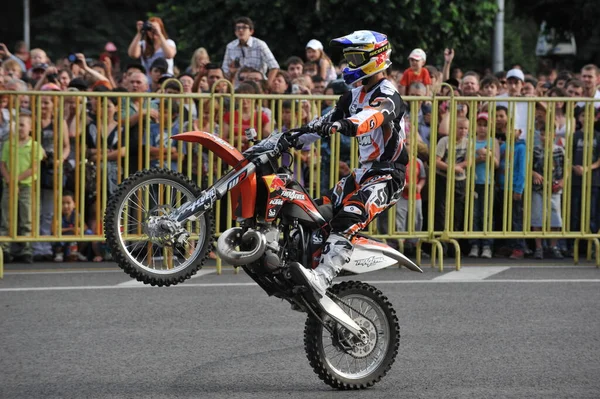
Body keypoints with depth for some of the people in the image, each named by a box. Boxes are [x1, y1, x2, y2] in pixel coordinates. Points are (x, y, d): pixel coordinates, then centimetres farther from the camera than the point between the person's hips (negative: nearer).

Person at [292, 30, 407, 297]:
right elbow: (327, 119, 21)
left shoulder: (387, 95, -13)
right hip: (365, 170, 10)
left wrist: (346, 125, -55)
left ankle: (322, 278, -49)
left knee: (349, 217, -32)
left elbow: (374, 115, -36)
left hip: (388, 173, -10)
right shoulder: (355, 95, 17)